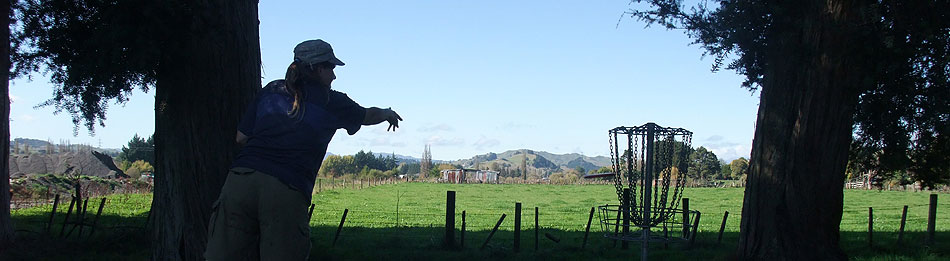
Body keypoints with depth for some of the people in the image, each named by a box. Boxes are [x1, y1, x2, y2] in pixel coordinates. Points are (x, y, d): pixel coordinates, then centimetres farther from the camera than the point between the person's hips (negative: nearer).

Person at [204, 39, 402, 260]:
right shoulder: (331, 101, 14)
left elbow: (241, 137, 19)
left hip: (240, 178, 3)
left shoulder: (270, 90, 20)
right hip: (287, 192, -3)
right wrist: (389, 114, 56)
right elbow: (368, 116, 35)